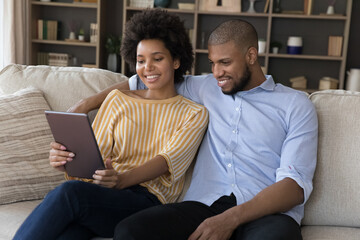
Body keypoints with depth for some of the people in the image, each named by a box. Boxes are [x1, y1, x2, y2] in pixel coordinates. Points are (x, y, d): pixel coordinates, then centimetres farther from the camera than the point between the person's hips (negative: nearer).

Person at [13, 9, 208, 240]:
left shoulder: (195, 114, 10)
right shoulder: (118, 100, 19)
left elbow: (169, 160, -7)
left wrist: (122, 180, -26)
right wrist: (68, 161, -14)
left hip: (146, 201, -2)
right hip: (100, 193, 2)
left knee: (70, 192, -34)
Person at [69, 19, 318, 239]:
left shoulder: (296, 104, 8)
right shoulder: (206, 88, 18)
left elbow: (296, 183, -4)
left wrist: (231, 219, -17)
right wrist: (88, 103, 20)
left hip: (267, 213, -3)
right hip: (204, 204, 3)